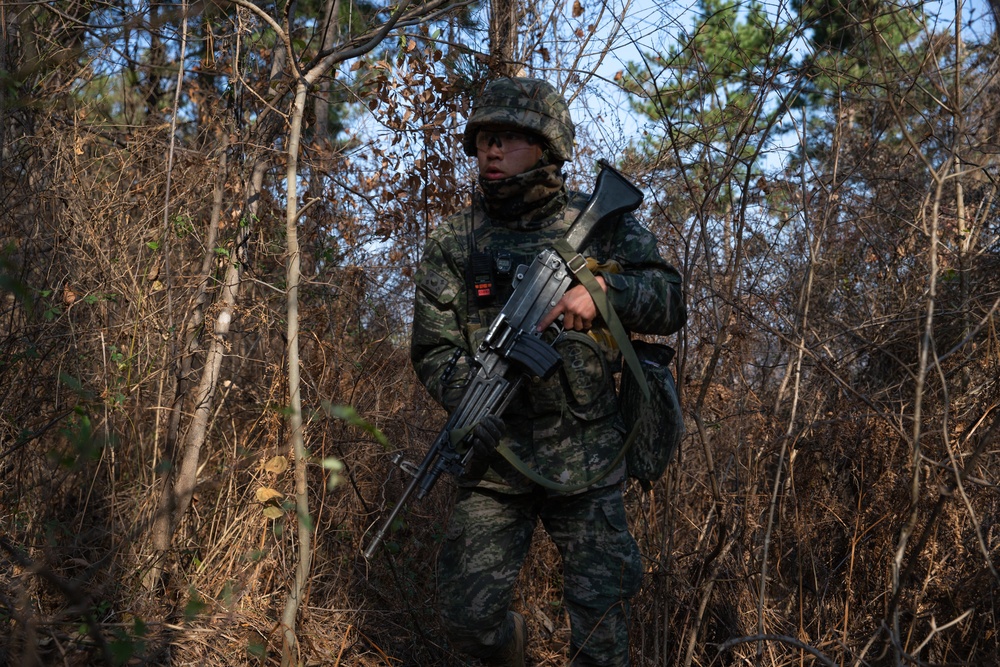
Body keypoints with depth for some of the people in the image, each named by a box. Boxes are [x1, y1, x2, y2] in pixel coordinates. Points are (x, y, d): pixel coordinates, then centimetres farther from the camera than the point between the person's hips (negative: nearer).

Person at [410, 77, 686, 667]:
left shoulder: (601, 223, 1)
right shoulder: (456, 242, 2)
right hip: (496, 457, 1)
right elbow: (433, 347, 0)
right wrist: (468, 400, -20)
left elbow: (671, 303, -2)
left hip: (588, 459, -1)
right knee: (469, 617, 4)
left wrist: (605, 288, -20)